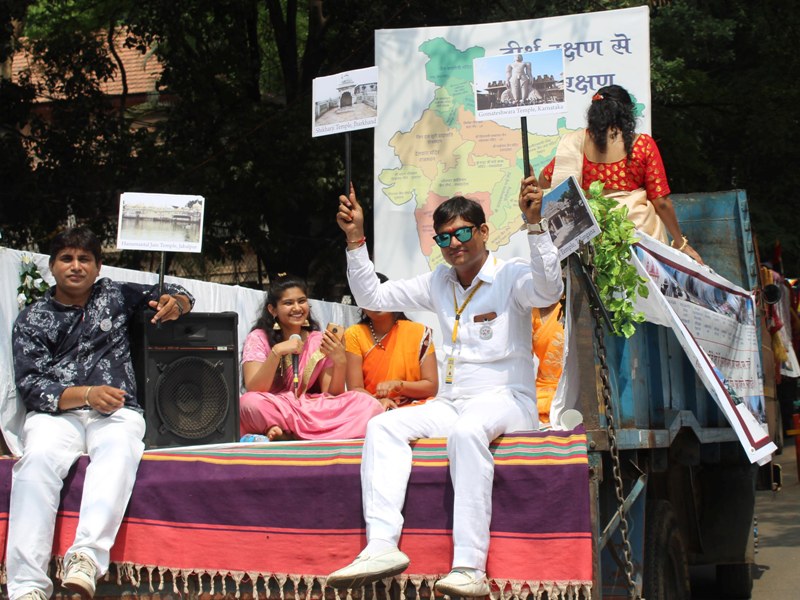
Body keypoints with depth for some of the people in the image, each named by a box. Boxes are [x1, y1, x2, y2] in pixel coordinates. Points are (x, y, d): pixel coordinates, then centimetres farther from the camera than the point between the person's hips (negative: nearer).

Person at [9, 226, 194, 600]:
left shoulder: (114, 295, 20)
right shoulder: (32, 320, 15)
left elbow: (180, 297, 28)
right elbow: (30, 386, 3)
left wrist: (175, 303, 1)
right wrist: (86, 394, -14)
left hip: (116, 413, 1)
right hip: (56, 412, 0)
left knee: (118, 451, -37)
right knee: (38, 460, -35)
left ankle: (86, 557, -54)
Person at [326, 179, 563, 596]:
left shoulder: (510, 275, -1)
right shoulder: (438, 283, 16)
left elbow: (549, 291, -23)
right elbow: (371, 297, 18)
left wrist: (535, 224, -31)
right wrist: (355, 237, 9)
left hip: (506, 400, -6)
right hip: (450, 404, 6)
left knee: (467, 431, -38)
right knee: (383, 427, -18)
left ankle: (470, 566, -44)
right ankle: (382, 546, -33)